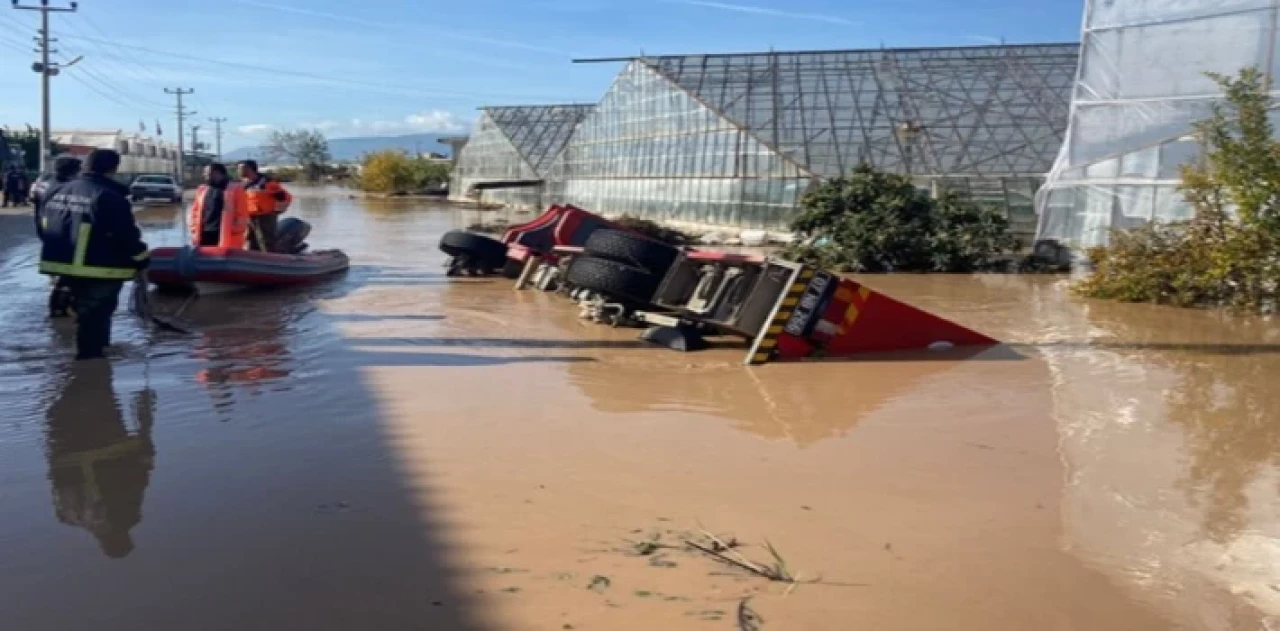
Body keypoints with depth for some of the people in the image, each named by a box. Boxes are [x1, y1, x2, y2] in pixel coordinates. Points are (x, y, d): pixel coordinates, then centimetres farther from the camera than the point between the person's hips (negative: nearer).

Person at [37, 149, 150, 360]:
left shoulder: (57, 192, 9)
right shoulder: (109, 198, -19)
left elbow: (44, 228, 17)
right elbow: (126, 235, -18)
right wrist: (142, 258, -4)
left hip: (65, 263, 9)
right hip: (100, 268, -9)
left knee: (85, 310, 24)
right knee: (96, 314, -1)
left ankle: (88, 351, 37)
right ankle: (91, 355, 1)